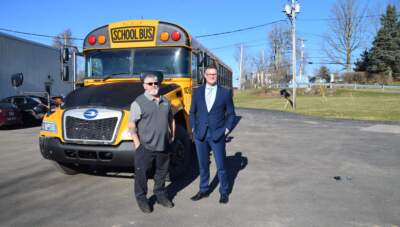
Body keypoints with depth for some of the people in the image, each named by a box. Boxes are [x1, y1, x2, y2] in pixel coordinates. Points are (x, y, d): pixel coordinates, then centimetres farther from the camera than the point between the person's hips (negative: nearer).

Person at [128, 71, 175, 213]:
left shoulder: (165, 101, 8)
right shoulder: (138, 103, -10)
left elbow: (171, 119, 19)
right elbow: (131, 125, -12)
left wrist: (172, 136, 12)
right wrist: (137, 144, -14)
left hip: (163, 146, 5)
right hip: (145, 147, -5)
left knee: (162, 171, 17)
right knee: (141, 173, 6)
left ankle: (160, 194, 36)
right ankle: (141, 198, 24)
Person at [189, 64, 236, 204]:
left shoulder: (225, 92, -1)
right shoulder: (197, 92, 5)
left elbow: (231, 114, 4)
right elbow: (192, 112, 12)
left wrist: (226, 130, -5)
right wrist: (193, 128, 3)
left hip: (217, 135, -2)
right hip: (200, 134, 2)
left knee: (221, 166, 6)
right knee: (203, 165, 12)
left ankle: (224, 192, 22)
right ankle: (204, 190, 27)